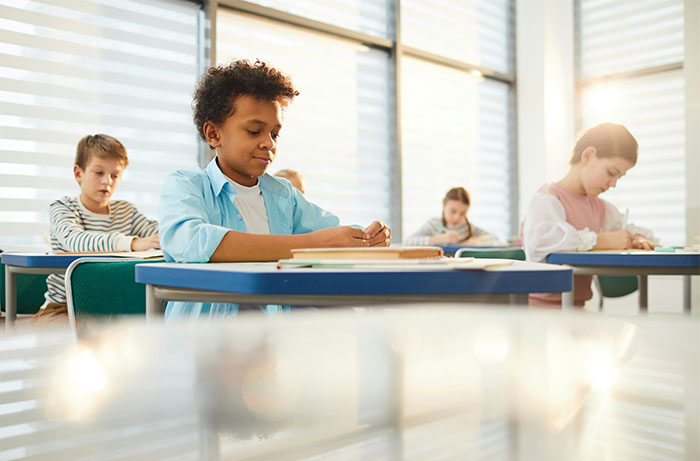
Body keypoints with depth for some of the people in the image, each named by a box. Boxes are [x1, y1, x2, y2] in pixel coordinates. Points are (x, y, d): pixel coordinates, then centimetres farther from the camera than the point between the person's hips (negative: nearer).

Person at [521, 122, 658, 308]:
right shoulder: (548, 198, -10)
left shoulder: (599, 207, 18)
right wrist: (601, 240, -26)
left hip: (577, 306, 8)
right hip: (543, 307, -8)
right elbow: (539, 238, -31)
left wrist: (637, 238, 4)